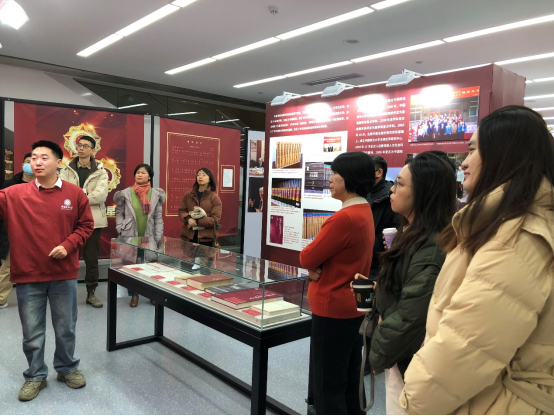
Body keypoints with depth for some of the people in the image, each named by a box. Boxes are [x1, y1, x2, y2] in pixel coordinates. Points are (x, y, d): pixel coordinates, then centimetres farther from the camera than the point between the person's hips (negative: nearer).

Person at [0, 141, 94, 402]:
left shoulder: (75, 194, -3)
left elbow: (86, 226, 1)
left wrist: (68, 245, -12)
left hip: (64, 274, 0)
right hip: (27, 276, 0)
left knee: (66, 329, 15)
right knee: (32, 333, 13)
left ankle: (67, 369, 37)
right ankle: (35, 376, 33)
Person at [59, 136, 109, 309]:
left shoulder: (100, 172, 1)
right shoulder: (66, 171, 6)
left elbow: (101, 196, -14)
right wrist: (87, 194, -18)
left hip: (92, 220, -1)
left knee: (92, 259, 7)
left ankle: (91, 293, 20)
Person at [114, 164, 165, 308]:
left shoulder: (156, 194, 2)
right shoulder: (126, 193, 0)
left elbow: (158, 217, 4)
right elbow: (119, 213, 6)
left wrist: (158, 237, 0)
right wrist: (120, 230, -4)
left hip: (148, 237, 0)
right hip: (129, 236, 0)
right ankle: (134, 295, 21)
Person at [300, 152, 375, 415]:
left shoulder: (345, 218, -25)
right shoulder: (364, 212, 7)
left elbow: (307, 258, -19)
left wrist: (313, 263, 2)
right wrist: (318, 266, -6)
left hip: (333, 309, -9)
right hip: (353, 307, 9)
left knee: (328, 385, 5)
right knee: (349, 380, 20)